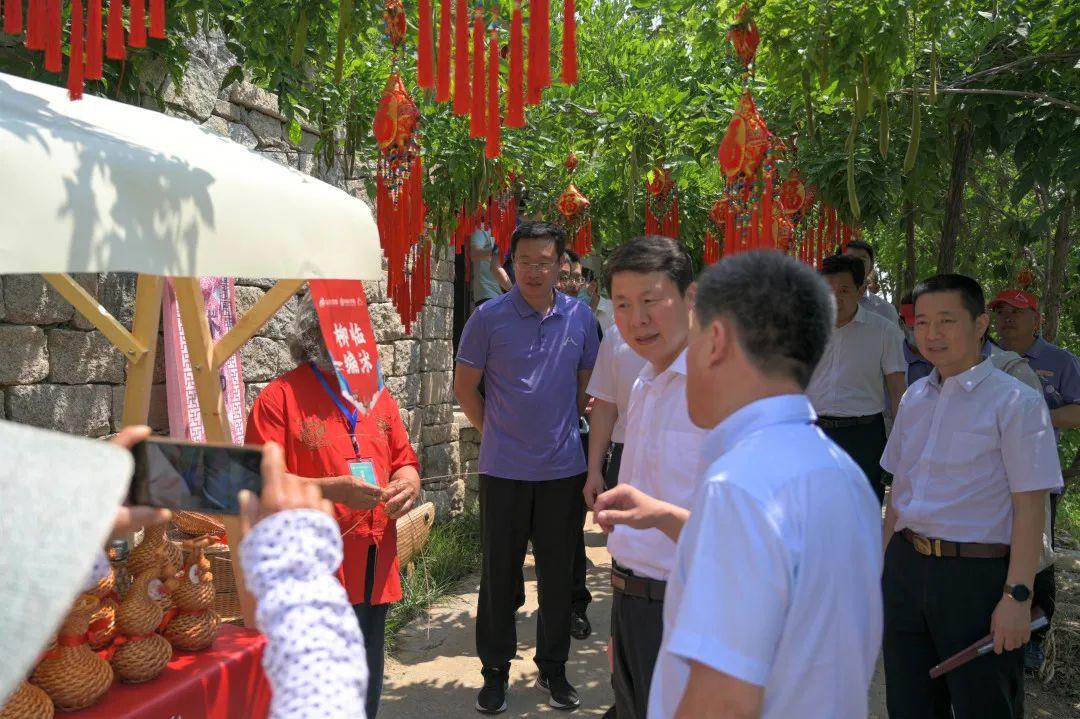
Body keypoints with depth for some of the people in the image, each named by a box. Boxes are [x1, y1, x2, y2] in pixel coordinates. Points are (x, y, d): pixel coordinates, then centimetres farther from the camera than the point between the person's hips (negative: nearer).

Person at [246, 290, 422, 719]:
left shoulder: (376, 395, 13)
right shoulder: (280, 398, -7)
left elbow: (404, 460, 18)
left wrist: (408, 483, -5)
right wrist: (332, 489, -23)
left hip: (375, 572, 6)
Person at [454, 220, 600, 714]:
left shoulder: (580, 317, 1)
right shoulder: (489, 318, -6)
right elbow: (465, 387, 2)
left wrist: (566, 429, 9)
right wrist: (494, 432, 3)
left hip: (564, 467, 2)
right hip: (504, 469, -2)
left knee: (557, 573, 12)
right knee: (499, 573, 7)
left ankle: (553, 668, 27)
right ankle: (495, 671, 22)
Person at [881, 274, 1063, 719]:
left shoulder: (1015, 403, -9)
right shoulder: (915, 398, 10)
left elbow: (1029, 507, -13)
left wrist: (1017, 597, -17)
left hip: (976, 575, -6)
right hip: (907, 569, 6)